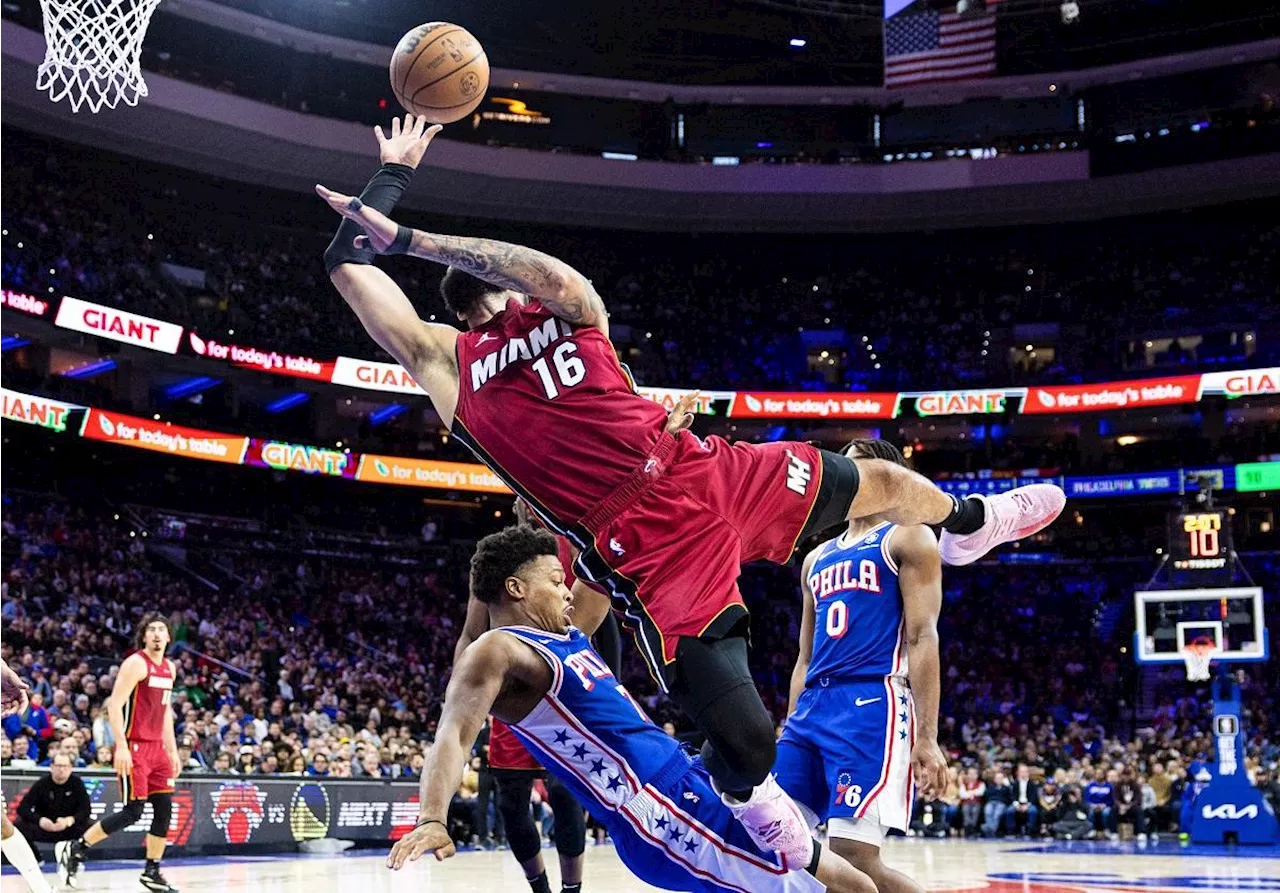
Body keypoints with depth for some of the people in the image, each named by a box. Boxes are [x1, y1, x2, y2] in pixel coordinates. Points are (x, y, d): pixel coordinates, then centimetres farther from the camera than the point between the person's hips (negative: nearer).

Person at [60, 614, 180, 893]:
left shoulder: (169, 668, 13)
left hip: (156, 747, 8)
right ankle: (75, 849, 8)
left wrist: (172, 750, 18)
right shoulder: (136, 663, -11)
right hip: (134, 747, -8)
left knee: (164, 809, 2)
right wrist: (121, 747, -22)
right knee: (132, 812, -8)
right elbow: (114, 705, -16)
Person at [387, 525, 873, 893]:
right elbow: (452, 735, -24)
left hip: (691, 781, 10)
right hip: (659, 816, -10)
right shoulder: (496, 652, -10)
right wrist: (432, 820, -40)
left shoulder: (568, 635, 17)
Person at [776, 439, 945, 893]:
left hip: (873, 705, -7)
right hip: (813, 707, 8)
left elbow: (923, 638, -6)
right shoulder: (817, 558, 25)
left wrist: (926, 738, -15)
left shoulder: (907, 537, 4)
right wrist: (788, 729, 19)